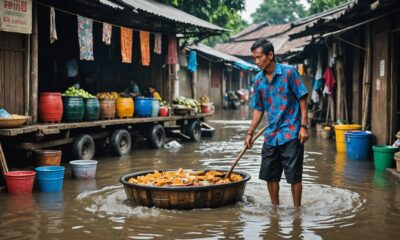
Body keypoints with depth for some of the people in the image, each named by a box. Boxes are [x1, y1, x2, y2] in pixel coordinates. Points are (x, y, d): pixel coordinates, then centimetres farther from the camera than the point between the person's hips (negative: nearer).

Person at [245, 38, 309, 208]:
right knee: (269, 175, 11)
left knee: (294, 176, 0)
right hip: (271, 135, 6)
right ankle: (275, 208, 26)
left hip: (291, 133, -6)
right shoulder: (258, 80, 7)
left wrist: (304, 126, -13)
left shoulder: (289, 73, -9)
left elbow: (302, 99, -7)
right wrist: (250, 133, 9)